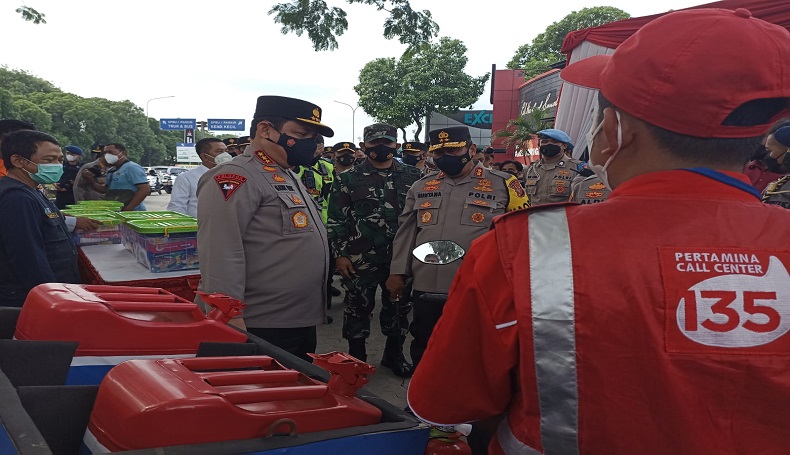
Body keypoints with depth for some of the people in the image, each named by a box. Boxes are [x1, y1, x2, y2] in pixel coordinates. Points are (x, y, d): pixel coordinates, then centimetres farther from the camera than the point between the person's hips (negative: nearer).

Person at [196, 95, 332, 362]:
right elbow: (220, 257, -23)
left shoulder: (290, 178, 16)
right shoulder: (235, 177, -14)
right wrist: (231, 323, -26)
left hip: (302, 325, 10)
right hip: (258, 331, -9)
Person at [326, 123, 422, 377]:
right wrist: (340, 254, -6)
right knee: (358, 308, 8)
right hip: (360, 260, -2)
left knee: (398, 307, 12)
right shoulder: (348, 179, 0)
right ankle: (356, 358, 24)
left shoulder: (413, 177, 5)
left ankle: (394, 355, 31)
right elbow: (336, 220, 0)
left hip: (401, 258, 2)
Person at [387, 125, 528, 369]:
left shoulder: (503, 184, 1)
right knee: (423, 355, 15)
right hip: (426, 289, 4)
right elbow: (406, 231, 14)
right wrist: (398, 273, 8)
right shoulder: (421, 186, 12)